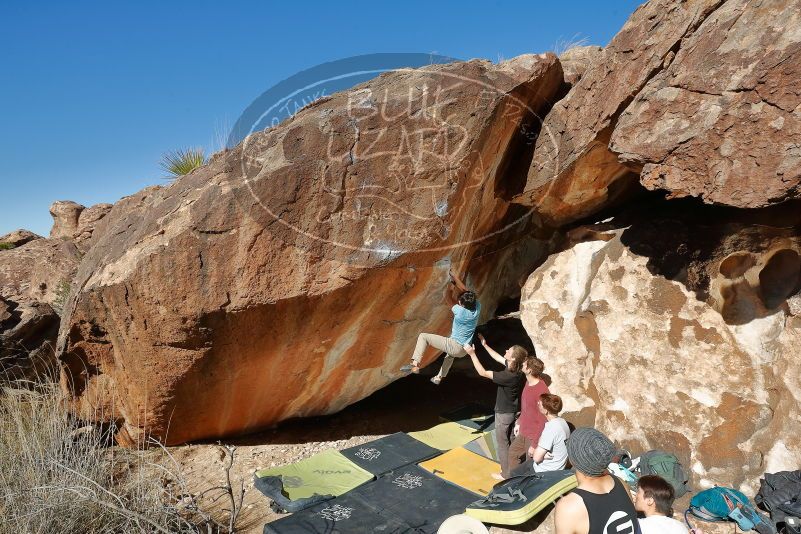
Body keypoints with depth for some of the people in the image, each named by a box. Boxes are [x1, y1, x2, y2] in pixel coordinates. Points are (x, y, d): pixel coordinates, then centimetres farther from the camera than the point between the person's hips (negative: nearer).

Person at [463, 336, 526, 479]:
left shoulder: (508, 376, -34)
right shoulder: (515, 369, -9)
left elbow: (483, 373, -27)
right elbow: (498, 358, 8)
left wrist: (472, 353, -24)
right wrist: (485, 345, 9)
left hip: (504, 413, -8)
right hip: (512, 411, 8)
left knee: (502, 443, 9)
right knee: (510, 441, 22)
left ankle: (505, 474, 22)